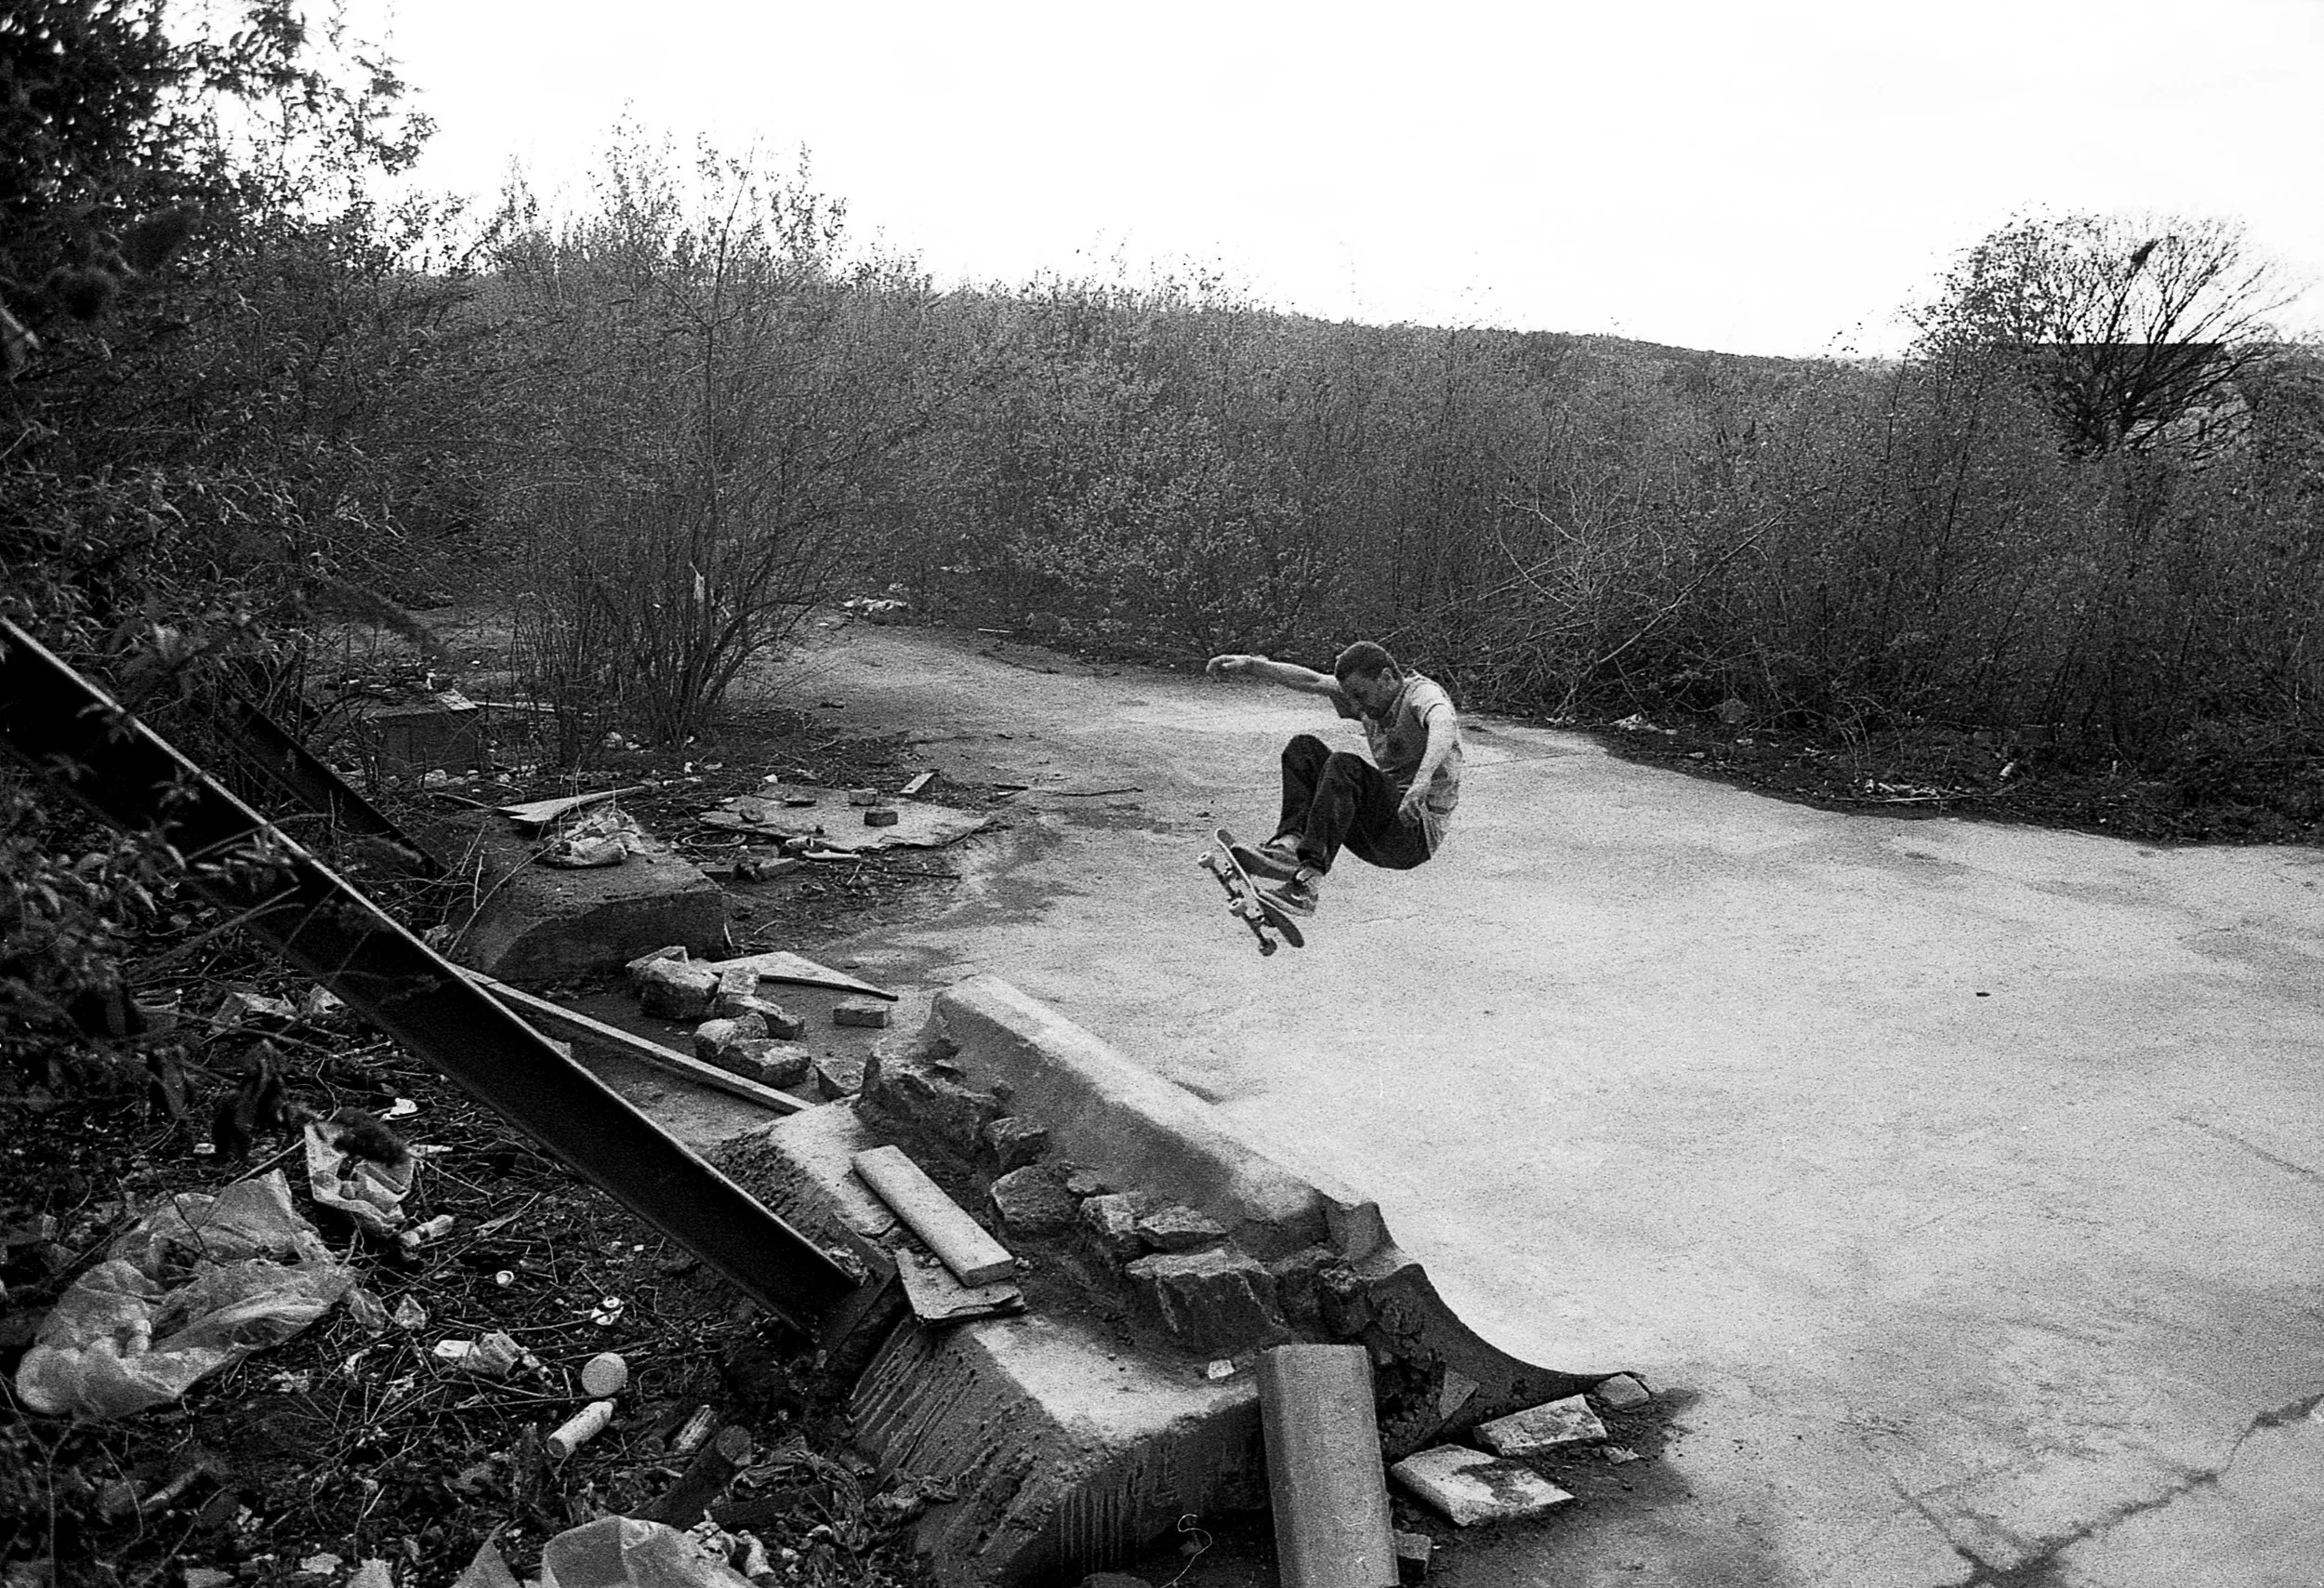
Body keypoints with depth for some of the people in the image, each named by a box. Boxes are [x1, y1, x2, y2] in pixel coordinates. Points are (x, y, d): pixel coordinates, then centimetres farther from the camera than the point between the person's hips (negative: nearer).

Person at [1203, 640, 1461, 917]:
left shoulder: (1422, 692, -12)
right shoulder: (1371, 696, 12)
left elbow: (1444, 725, -35)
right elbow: (1313, 681, 14)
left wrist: (1423, 779, -53)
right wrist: (1251, 666, 5)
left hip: (1417, 831, -8)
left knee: (1343, 766, -30)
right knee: (1304, 748, -1)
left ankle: (1309, 876, -37)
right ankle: (1290, 842, -23)